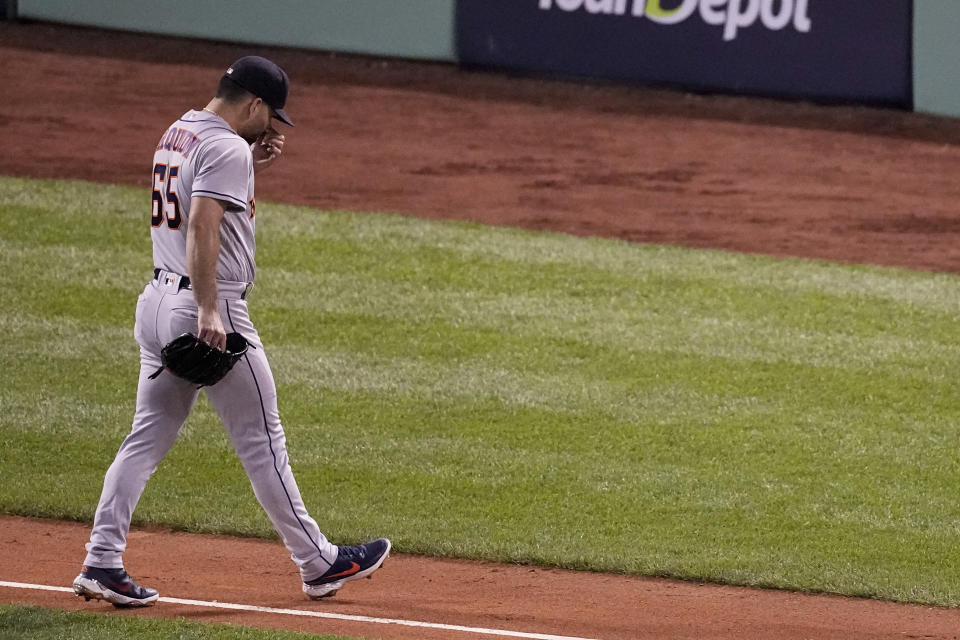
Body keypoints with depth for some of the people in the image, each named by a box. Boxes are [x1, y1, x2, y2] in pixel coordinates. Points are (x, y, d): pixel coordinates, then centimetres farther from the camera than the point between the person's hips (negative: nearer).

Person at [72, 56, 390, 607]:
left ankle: (102, 562, 1)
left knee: (147, 439, 9)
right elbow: (202, 224, -26)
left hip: (158, 302, 9)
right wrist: (209, 310, -31)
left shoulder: (178, 135, 15)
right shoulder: (226, 148, -15)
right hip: (207, 309, -9)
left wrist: (252, 166, 15)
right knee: (263, 441, 0)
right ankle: (319, 564, 9)